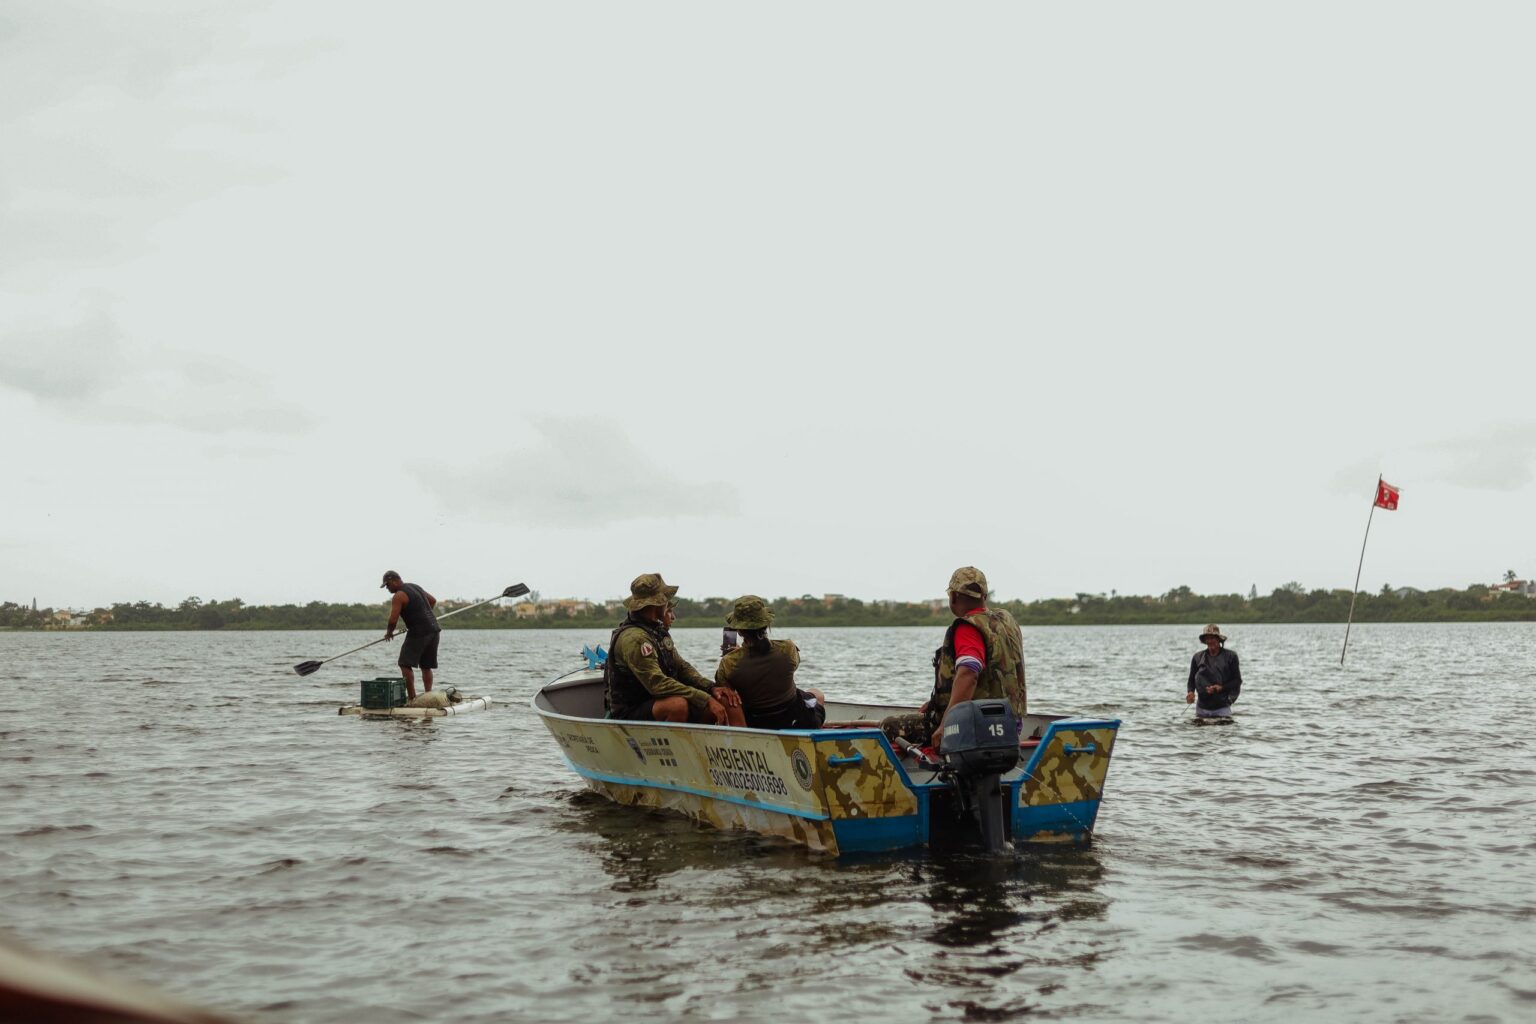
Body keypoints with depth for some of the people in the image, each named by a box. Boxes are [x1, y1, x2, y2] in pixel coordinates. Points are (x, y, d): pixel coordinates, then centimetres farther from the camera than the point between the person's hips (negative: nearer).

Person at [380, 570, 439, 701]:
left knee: (405, 664, -5)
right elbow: (433, 600, 29)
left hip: (419, 632, -9)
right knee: (426, 667, 14)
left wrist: (389, 632, 5)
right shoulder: (415, 587, 18)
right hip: (434, 630, 9)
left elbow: (393, 619, -13)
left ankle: (411, 697, -9)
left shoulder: (399, 596, -9)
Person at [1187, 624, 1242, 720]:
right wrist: (1190, 692, -9)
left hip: (1222, 708, -2)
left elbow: (1237, 680, 0)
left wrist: (1221, 687, -15)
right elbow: (1192, 680, 12)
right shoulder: (1198, 657, 6)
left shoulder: (1230, 656, 0)